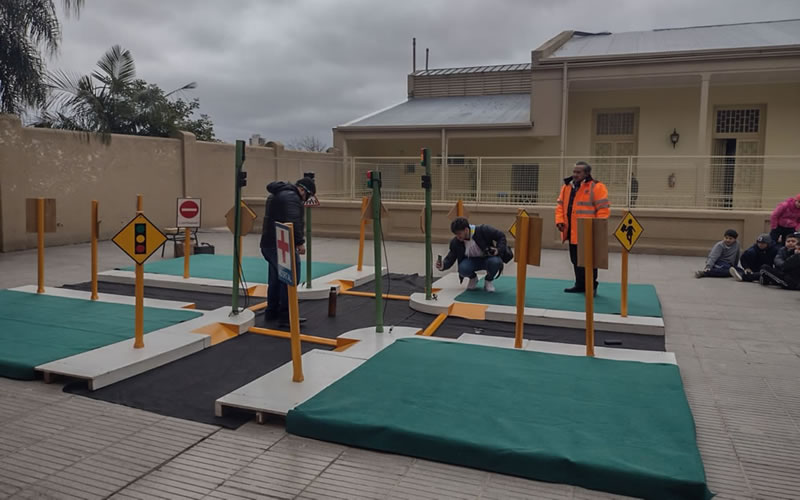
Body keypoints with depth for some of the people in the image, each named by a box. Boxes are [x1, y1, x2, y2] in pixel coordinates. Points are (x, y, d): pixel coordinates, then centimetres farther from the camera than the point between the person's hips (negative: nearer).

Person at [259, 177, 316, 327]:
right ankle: (286, 316, -4)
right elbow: (293, 222, -25)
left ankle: (272, 312, 26)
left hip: (269, 244, 11)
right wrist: (300, 242, -19)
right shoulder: (291, 196, -14)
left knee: (276, 279, 18)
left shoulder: (276, 194, 21)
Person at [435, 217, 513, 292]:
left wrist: (499, 250, -29)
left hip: (488, 258, -2)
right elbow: (450, 257, -9)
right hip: (472, 260, 2)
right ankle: (473, 278, 7)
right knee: (462, 268, -32)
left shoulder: (483, 230, -22)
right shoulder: (455, 242, -12)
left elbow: (501, 236, -14)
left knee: (495, 262, -37)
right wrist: (443, 265, -30)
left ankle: (488, 280, -3)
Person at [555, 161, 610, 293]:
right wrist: (559, 220, -1)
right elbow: (560, 205, 14)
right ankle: (580, 285, 26)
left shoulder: (596, 187, -9)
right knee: (576, 260, 14)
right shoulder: (566, 187, 12)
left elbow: (603, 209, -12)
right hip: (572, 232, 7)